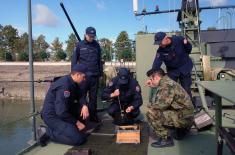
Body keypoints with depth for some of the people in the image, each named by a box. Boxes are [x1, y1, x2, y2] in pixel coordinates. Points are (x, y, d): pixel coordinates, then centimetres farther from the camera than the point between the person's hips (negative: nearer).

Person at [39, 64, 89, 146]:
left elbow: (80, 96, 13)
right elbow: (61, 112, -29)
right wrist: (77, 122, -17)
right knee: (78, 139, -19)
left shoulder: (72, 82, 1)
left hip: (62, 111, 9)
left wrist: (84, 105, -9)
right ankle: (47, 132, -7)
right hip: (52, 116, -9)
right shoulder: (64, 85, -27)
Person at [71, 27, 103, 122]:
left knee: (93, 97, 9)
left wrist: (101, 73, 9)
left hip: (95, 76, 2)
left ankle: (93, 115, 20)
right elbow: (74, 60, 2)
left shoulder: (96, 45, 7)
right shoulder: (80, 45, 0)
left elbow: (99, 60, 11)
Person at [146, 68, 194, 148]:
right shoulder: (166, 82, 12)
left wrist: (151, 107, -6)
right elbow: (163, 103, 16)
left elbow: (162, 104, -24)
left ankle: (166, 139, -5)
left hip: (183, 117, -10)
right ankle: (181, 130, 24)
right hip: (185, 115, 10)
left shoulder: (166, 84, -18)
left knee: (151, 113, -18)